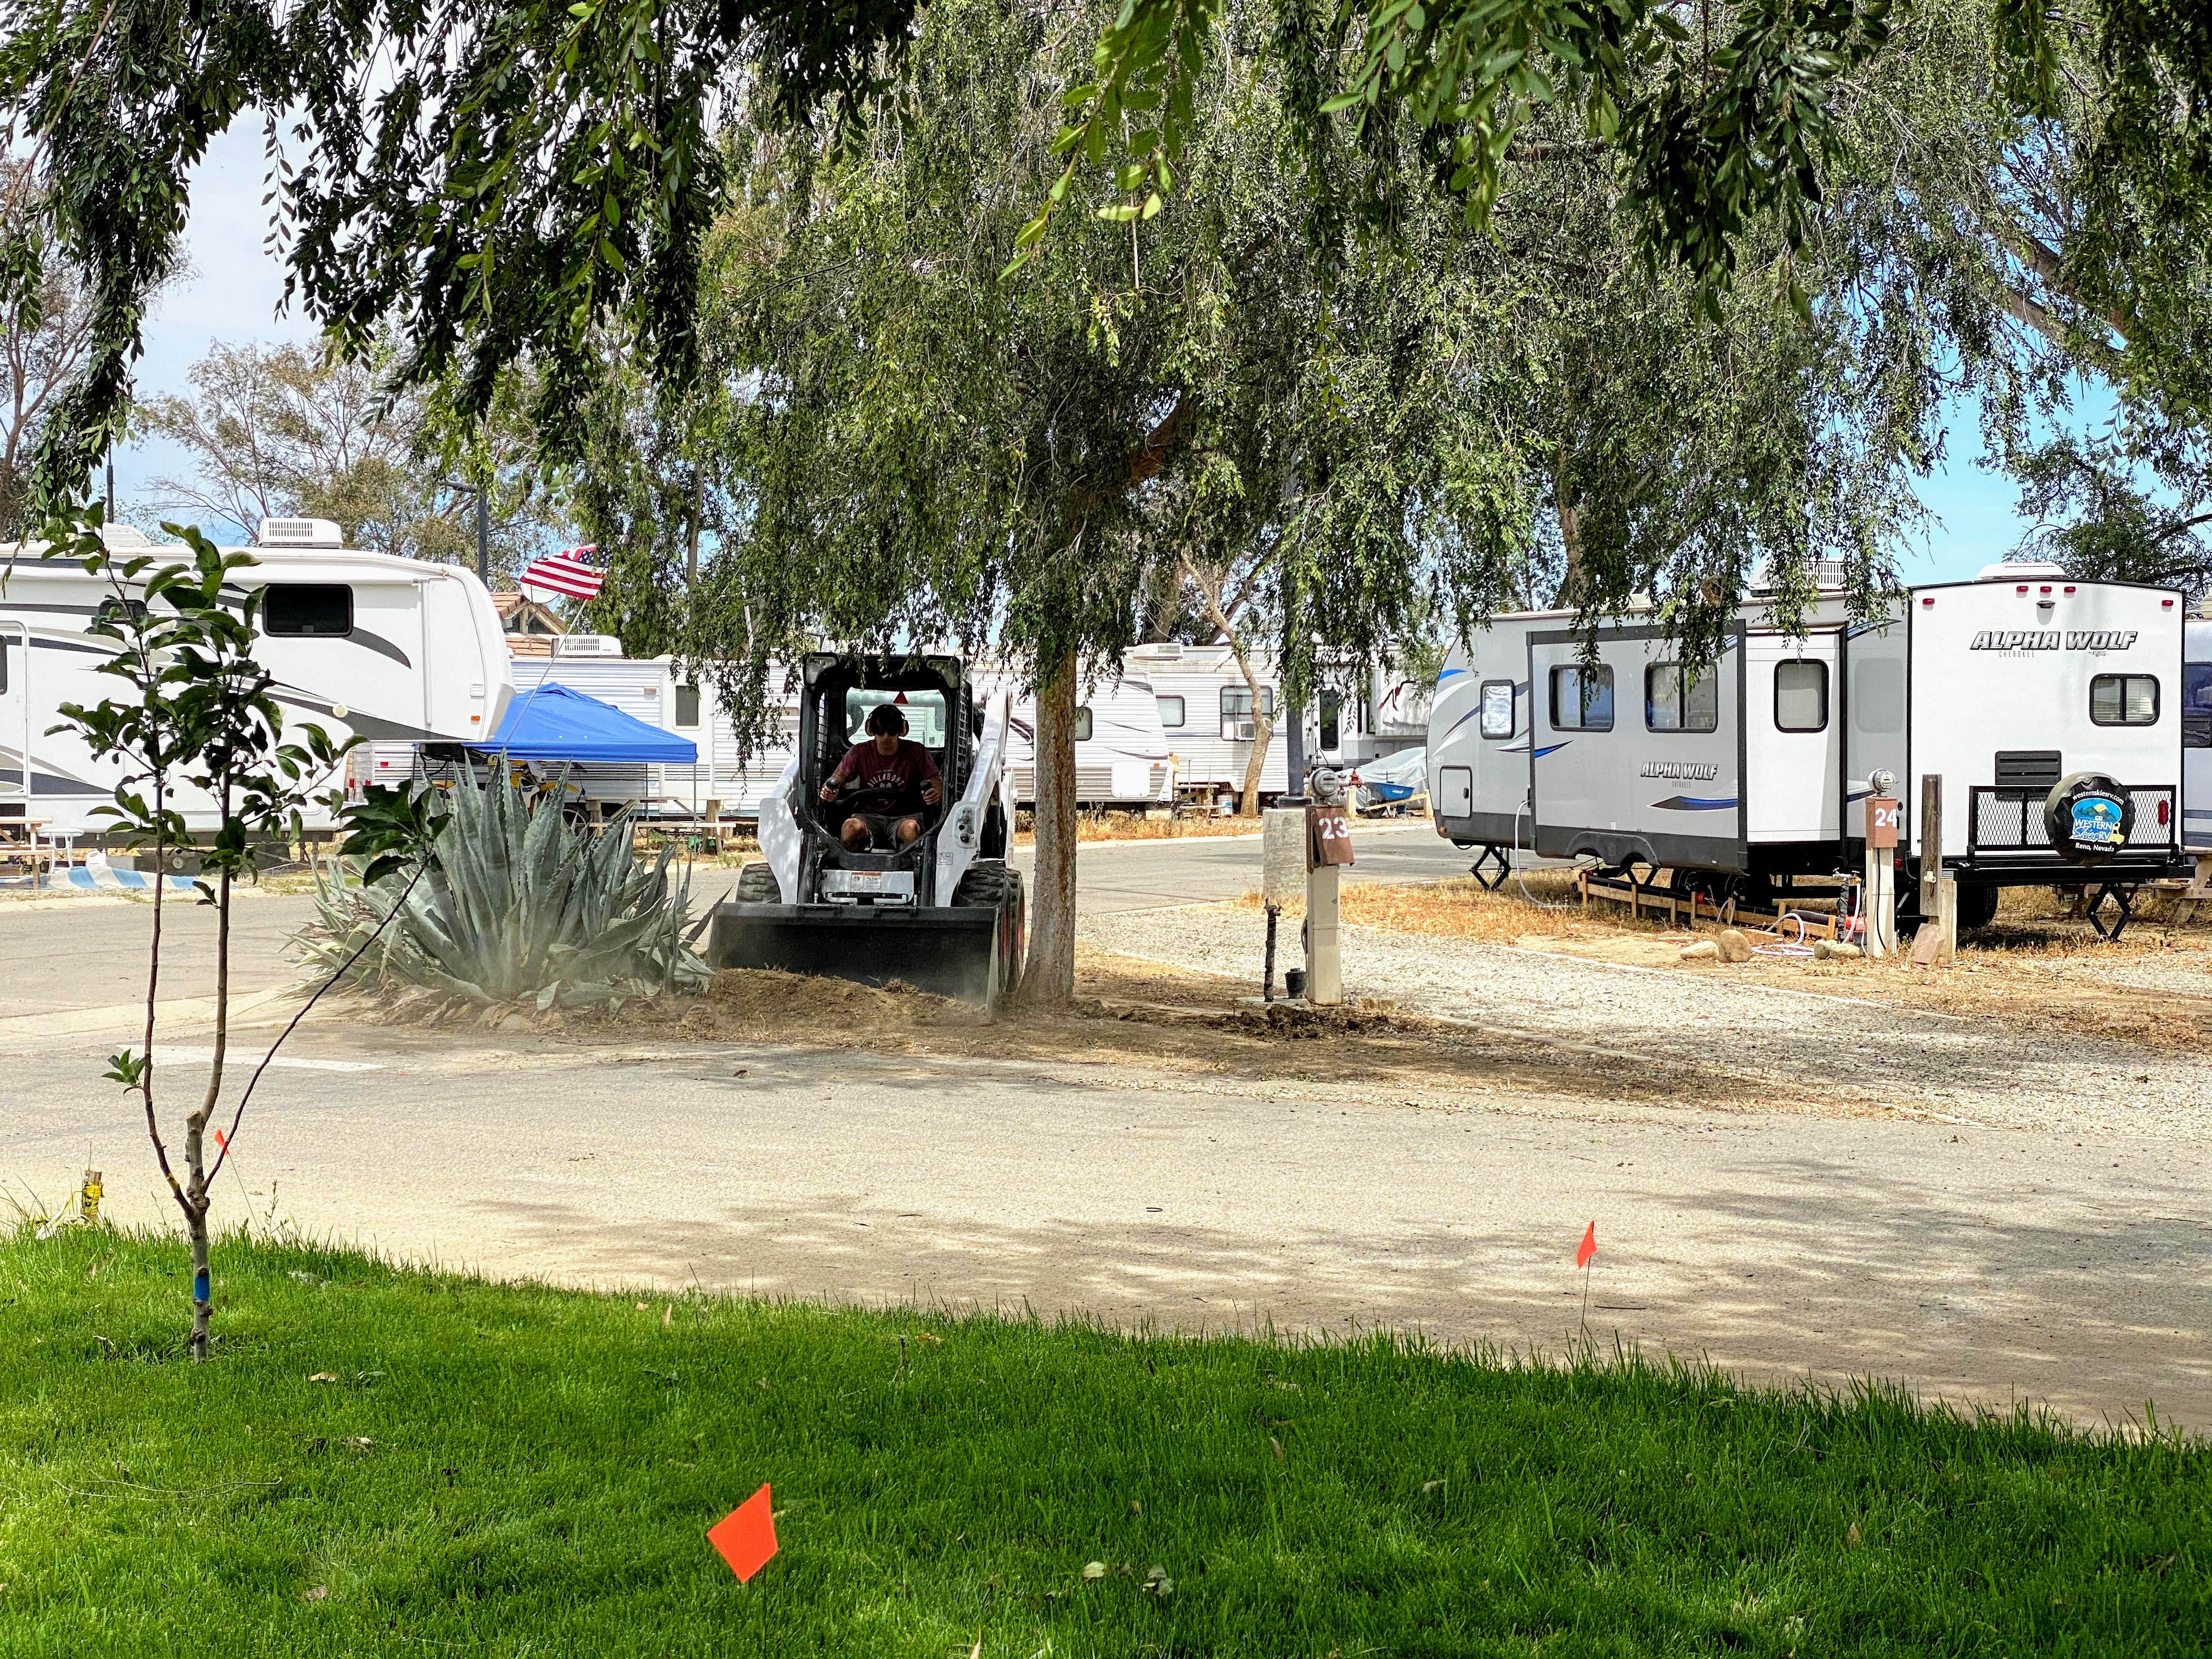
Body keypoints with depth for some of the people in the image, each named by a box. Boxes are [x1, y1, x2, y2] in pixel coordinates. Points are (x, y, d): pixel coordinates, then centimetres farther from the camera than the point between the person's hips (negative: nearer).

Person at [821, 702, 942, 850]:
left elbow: (938, 784, -2)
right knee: (851, 827, -33)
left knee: (911, 828, -37)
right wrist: (828, 791, -24)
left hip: (903, 817, -1)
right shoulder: (859, 752, 7)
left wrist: (936, 795, -28)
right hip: (869, 817, 1)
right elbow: (838, 778, 2)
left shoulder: (915, 752, 3)